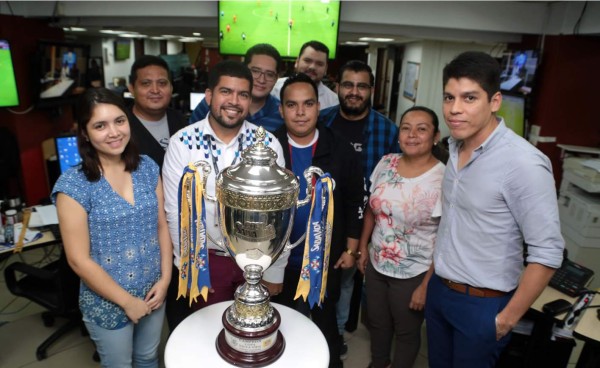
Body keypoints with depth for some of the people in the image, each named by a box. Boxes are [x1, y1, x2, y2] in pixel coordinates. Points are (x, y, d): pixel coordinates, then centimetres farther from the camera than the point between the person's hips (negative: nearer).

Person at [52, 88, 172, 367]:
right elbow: (79, 260, -16)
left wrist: (165, 279, -6)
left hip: (153, 292, 4)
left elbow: (162, 225, 1)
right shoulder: (73, 184, -18)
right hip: (107, 302, -3)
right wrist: (127, 301, -12)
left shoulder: (147, 167, -5)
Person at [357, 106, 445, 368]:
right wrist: (362, 248, 9)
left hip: (414, 274, -5)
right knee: (377, 322, 25)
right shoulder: (385, 164, -4)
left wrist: (426, 286, -15)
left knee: (406, 332, 19)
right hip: (376, 265, 5)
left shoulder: (443, 179, -20)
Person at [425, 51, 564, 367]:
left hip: (482, 303, -6)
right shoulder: (456, 146, -1)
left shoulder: (523, 162, -23)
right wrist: (436, 277, 11)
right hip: (438, 289, 6)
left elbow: (547, 252, -19)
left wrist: (508, 318, -12)